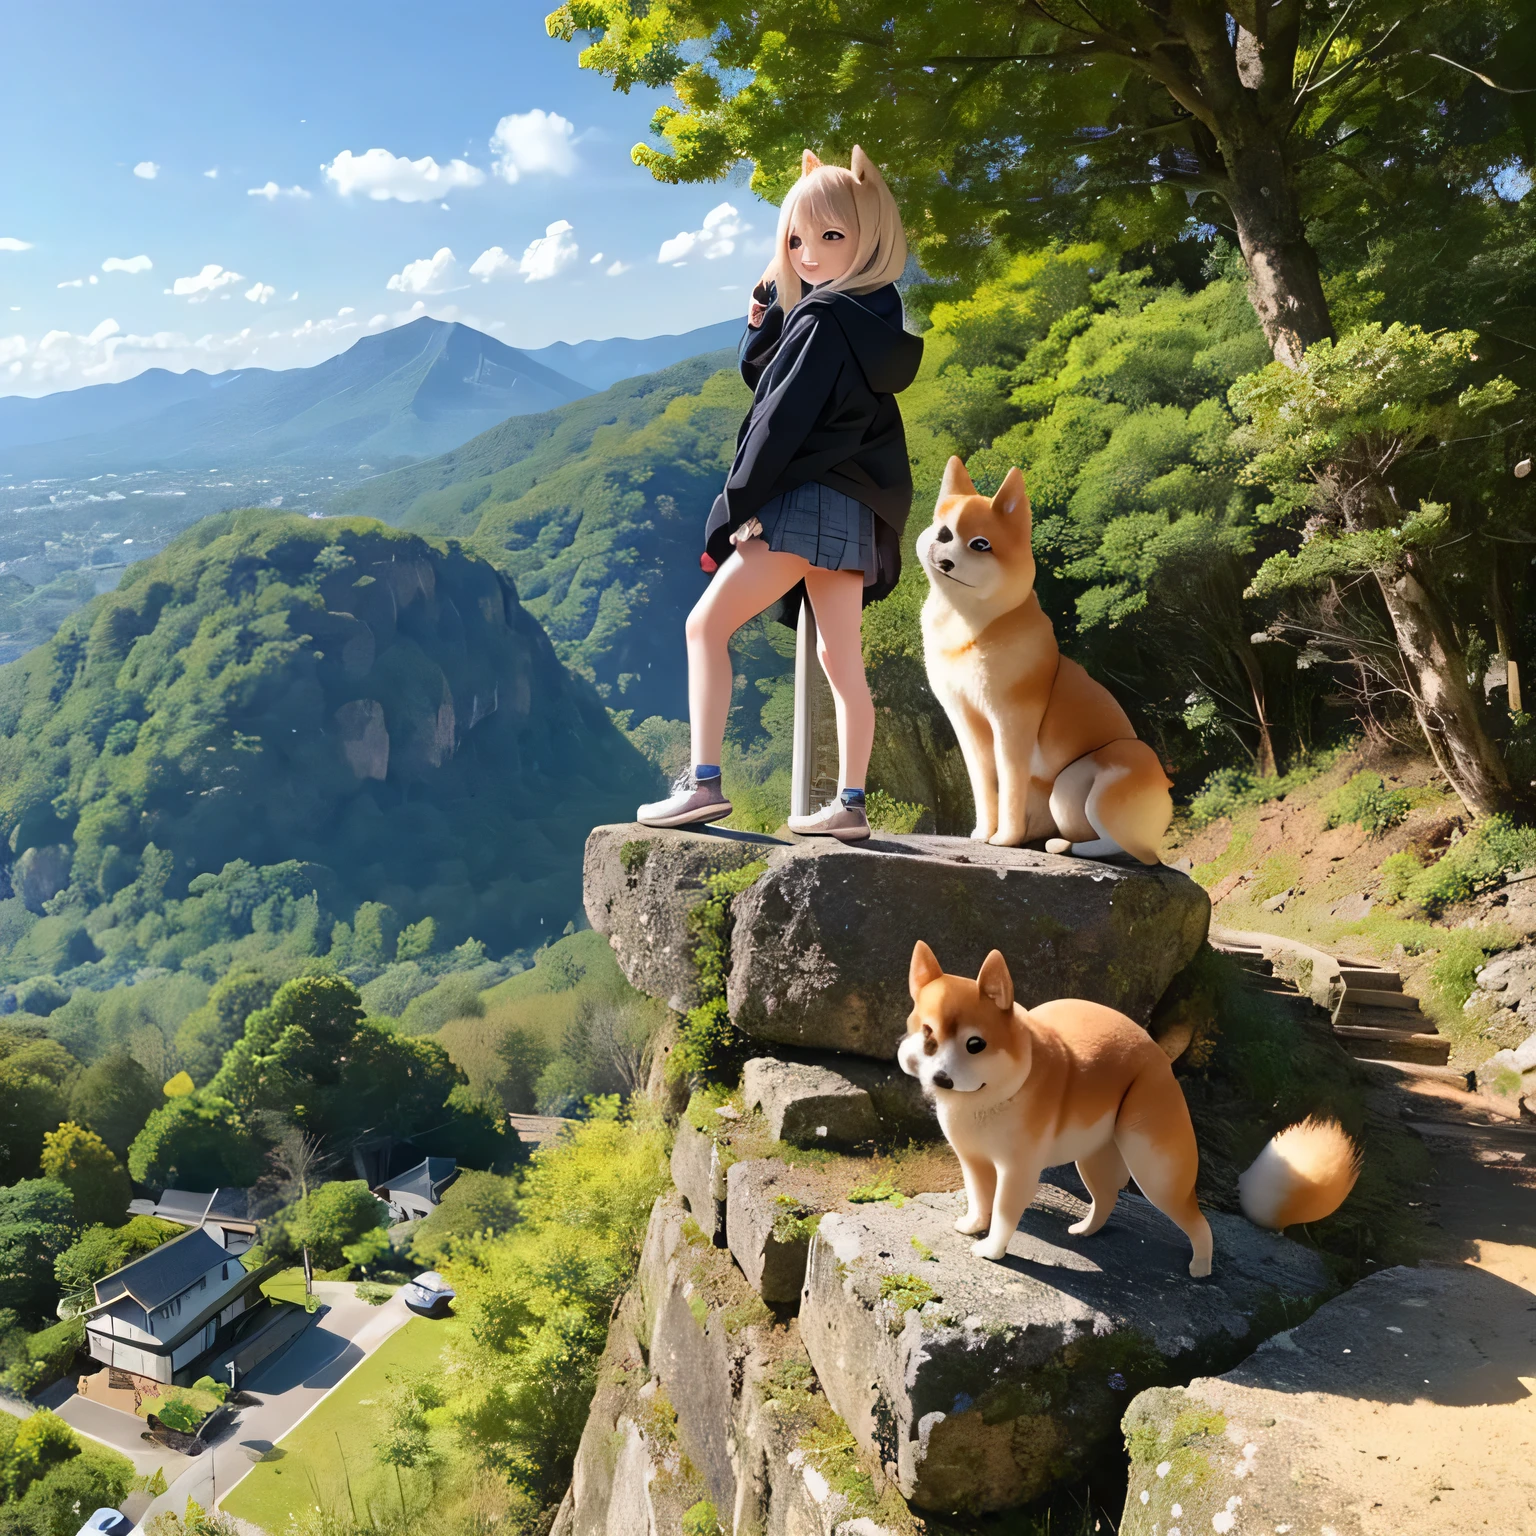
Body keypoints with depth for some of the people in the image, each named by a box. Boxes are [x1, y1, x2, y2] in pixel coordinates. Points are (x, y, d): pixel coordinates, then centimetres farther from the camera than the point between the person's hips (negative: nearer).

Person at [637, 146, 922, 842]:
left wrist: (739, 503, -12)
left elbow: (783, 416, -16)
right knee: (841, 662, 9)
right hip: (855, 514, 10)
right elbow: (757, 372, 23)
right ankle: (850, 804, 12)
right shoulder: (871, 317, 18)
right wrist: (769, 303, 9)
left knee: (706, 625, -4)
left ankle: (704, 782, -9)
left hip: (807, 503, -10)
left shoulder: (822, 318, -10)